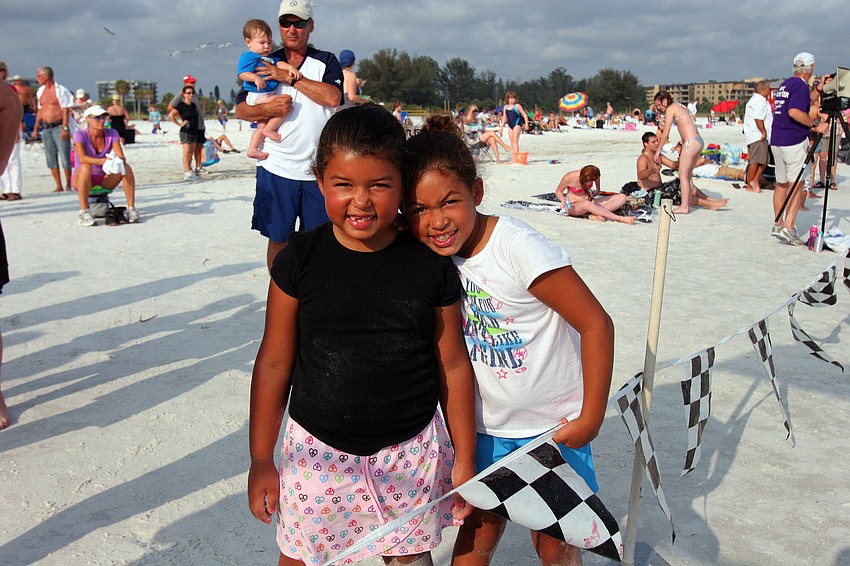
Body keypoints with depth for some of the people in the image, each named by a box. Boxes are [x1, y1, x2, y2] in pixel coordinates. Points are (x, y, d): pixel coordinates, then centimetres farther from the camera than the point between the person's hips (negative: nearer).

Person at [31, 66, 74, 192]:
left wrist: (64, 128, -16)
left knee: (65, 157, -5)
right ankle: (58, 186, 8)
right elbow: (40, 110, 18)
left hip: (59, 127, -6)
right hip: (45, 128, 7)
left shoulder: (60, 90, -5)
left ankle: (68, 184, 5)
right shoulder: (40, 91, 14)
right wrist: (35, 129, 15)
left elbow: (66, 110, -9)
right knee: (51, 158, 4)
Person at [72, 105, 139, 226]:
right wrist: (103, 161, -45)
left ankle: (131, 208, -23)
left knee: (126, 167, -22)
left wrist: (118, 161, -40)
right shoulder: (80, 135, -14)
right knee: (85, 168, -36)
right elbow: (82, 158, -30)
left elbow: (121, 157, -15)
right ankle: (84, 212, -34)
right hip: (81, 179, -3)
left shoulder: (111, 134, -5)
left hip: (104, 179, 3)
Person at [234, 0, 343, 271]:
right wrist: (267, 109, -11)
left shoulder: (326, 61, 7)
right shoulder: (267, 64, 13)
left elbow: (333, 97, -13)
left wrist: (290, 77, -13)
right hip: (277, 167, 1)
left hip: (318, 167, -1)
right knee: (278, 239, 5)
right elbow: (240, 109, 9)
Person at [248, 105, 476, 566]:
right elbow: (274, 361, -1)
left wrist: (464, 459, 6)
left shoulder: (430, 264, -8)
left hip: (412, 453, 0)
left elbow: (453, 364, 1)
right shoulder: (300, 259, -8)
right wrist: (261, 460, 3)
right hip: (316, 453, 0)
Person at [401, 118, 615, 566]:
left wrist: (591, 417, -17)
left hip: (553, 426, -4)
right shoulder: (432, 257, -7)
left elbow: (596, 323, -22)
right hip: (485, 428, 5)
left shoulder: (518, 247, -26)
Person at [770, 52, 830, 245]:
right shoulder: (800, 85, -10)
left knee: (781, 183, 15)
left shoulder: (785, 84, 17)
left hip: (776, 141, 9)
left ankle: (777, 224, 19)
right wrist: (815, 125, -17)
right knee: (798, 184, -7)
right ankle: (788, 227, -15)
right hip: (794, 142, -9)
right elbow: (795, 112, -24)